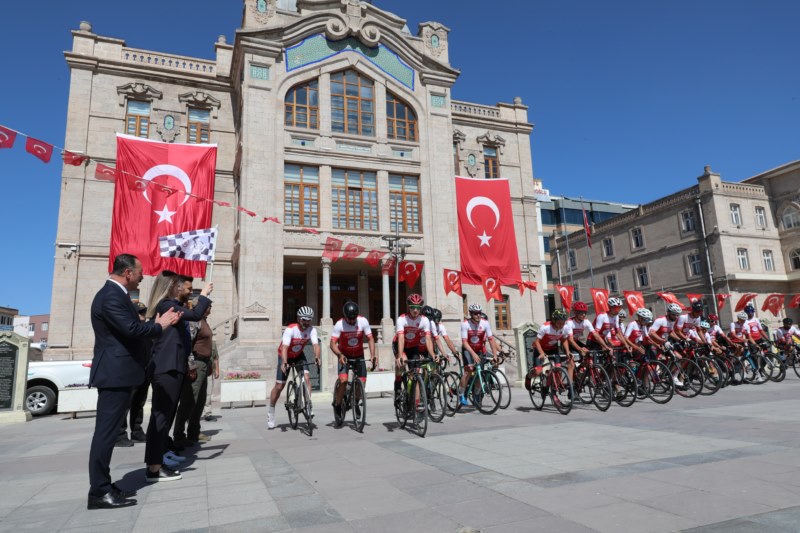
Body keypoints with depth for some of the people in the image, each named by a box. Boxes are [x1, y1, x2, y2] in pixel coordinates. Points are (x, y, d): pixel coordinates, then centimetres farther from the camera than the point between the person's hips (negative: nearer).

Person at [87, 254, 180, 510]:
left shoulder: (116, 294, 16)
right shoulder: (111, 296, -18)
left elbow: (131, 328, 17)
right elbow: (132, 329, -26)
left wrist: (157, 325, 8)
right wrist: (160, 326, -11)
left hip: (117, 373, 11)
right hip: (114, 374, -11)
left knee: (108, 432, 14)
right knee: (106, 432, -5)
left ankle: (103, 486, 22)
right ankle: (98, 492, 3)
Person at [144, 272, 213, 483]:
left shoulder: (172, 305, 19)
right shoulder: (166, 305, -12)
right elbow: (196, 315, -23)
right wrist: (203, 295, -11)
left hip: (170, 368, 11)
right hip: (166, 369, -11)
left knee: (163, 417, 12)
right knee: (161, 417, -8)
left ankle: (158, 463, 19)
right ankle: (154, 469, -4)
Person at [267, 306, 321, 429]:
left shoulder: (312, 330, -21)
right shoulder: (290, 329, -31)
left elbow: (316, 345, -35)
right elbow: (284, 348, -41)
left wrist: (317, 357, -55)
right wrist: (284, 363, -56)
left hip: (299, 355, 3)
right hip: (285, 356, -3)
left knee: (307, 377, -20)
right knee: (279, 386, -2)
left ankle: (308, 405, -9)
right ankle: (270, 413, 16)